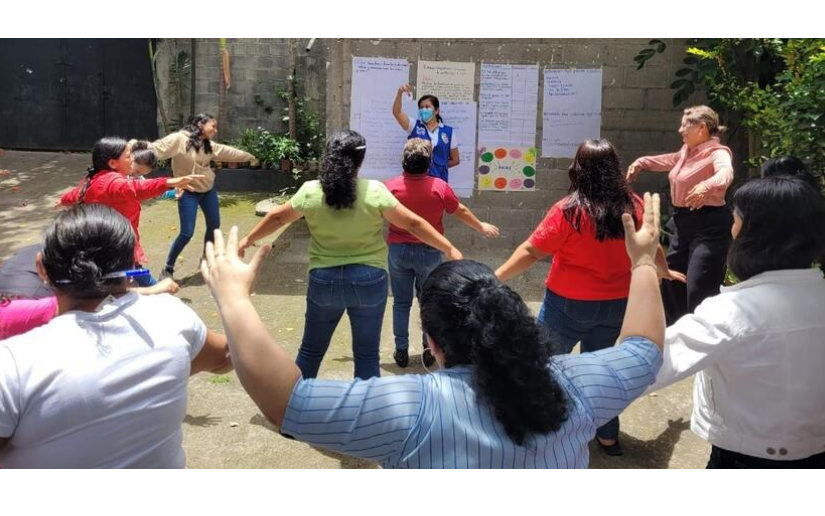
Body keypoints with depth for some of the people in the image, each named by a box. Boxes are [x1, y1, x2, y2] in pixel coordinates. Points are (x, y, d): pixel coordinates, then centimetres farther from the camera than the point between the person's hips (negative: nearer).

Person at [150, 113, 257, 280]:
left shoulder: (209, 145, 4)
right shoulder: (179, 139, -18)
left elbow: (229, 152, 18)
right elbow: (158, 148, -30)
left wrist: (249, 157, 30)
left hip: (208, 190, 7)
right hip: (189, 193, -7)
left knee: (214, 226, 14)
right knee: (186, 233, -9)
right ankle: (168, 268, 7)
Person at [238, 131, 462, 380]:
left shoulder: (310, 191, -5)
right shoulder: (375, 191, -10)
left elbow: (277, 218, 9)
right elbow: (413, 224, -6)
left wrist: (248, 239, 26)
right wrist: (450, 249, 4)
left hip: (324, 280, 2)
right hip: (368, 280, -1)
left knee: (310, 351, 18)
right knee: (367, 355, 11)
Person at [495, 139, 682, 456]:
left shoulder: (568, 211, -19)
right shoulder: (634, 206, -4)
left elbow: (531, 252, -18)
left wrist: (495, 278, -9)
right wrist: (665, 272, 31)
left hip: (569, 305, -4)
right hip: (617, 305, 5)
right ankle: (608, 436, 29)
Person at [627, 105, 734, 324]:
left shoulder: (717, 153, -16)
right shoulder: (687, 151, 11)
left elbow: (725, 173, -38)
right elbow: (668, 161, 33)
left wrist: (707, 186, -58)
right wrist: (640, 163, 31)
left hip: (708, 226, -10)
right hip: (683, 222, 10)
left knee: (699, 288, -17)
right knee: (670, 280, 20)